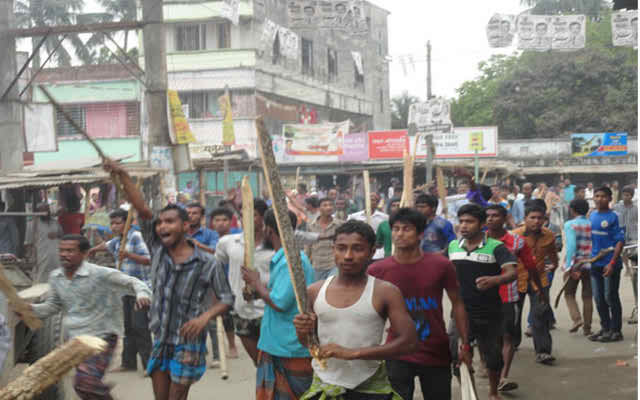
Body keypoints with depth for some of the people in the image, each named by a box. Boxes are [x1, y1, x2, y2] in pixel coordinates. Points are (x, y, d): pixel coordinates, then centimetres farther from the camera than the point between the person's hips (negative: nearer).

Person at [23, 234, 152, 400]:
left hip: (101, 337, -7)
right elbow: (53, 305, 14)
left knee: (84, 383, -23)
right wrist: (31, 309, -5)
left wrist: (142, 293, -41)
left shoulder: (101, 274, -19)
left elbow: (133, 282, -18)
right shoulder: (55, 276, 1)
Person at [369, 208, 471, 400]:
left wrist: (465, 344, 1)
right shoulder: (377, 270, -7)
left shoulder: (441, 265, -6)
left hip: (437, 353, 1)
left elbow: (457, 304, 3)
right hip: (398, 356, -1)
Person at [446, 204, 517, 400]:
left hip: (489, 314, -3)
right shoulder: (453, 246, 4)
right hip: (461, 311, 3)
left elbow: (512, 272, -23)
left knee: (493, 358, 11)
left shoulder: (495, 247, -9)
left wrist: (493, 280, -41)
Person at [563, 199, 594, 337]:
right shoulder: (592, 225, 6)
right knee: (587, 296, 11)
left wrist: (568, 266, -17)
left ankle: (577, 318, -9)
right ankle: (587, 327, 13)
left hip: (575, 264, -4)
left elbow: (571, 246, -16)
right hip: (590, 265, 4)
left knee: (569, 294, 11)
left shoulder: (570, 225, -7)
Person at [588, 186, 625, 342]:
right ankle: (605, 328, 25)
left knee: (611, 298, 1)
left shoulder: (613, 217, -10)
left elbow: (620, 241, -13)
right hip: (595, 264, 6)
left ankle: (616, 331, 10)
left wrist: (612, 263, -18)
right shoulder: (591, 216, 8)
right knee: (599, 298, 12)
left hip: (609, 265, -6)